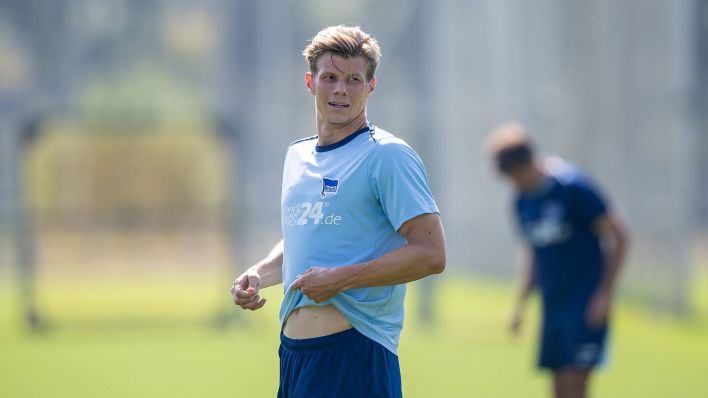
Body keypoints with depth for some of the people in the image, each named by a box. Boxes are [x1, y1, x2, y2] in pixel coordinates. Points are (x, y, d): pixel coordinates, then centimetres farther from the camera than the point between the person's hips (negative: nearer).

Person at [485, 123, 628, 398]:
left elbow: (617, 236, -9)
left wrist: (605, 292, -13)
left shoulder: (573, 186, -12)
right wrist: (521, 303, 17)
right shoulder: (522, 200, 9)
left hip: (586, 303, -7)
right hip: (552, 303, 7)